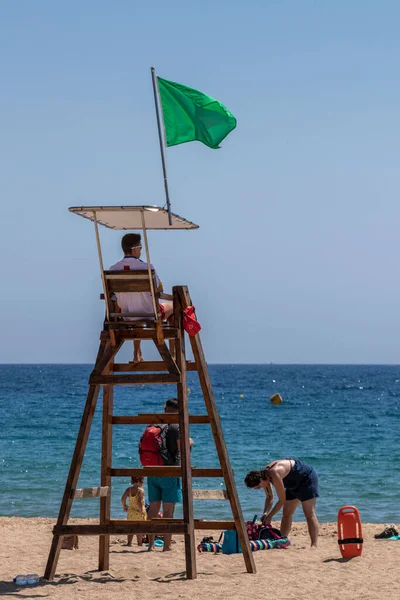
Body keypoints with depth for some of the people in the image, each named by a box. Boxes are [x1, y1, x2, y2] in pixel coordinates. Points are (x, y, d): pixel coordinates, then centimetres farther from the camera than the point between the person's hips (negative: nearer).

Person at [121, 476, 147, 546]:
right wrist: (141, 510, -16)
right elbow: (139, 501, -26)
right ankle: (140, 543, 8)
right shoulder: (141, 490, -16)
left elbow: (123, 499, -4)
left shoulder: (128, 489, 0)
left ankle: (129, 542, 14)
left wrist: (124, 506, 12)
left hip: (130, 512, 5)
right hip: (139, 513, -5)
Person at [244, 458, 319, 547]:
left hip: (307, 477, -9)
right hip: (295, 484, 9)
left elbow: (282, 500, -28)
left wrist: (269, 516, -21)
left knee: (309, 514, -14)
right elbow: (269, 498, 4)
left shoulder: (275, 475, -35)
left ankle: (314, 545, -16)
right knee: (286, 514, 9)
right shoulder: (263, 475, -9)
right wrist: (265, 513, -12)